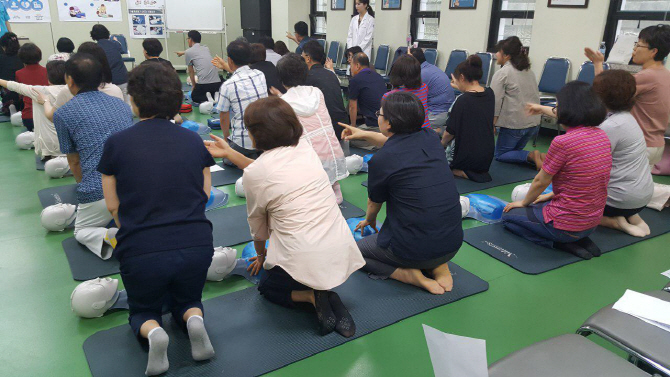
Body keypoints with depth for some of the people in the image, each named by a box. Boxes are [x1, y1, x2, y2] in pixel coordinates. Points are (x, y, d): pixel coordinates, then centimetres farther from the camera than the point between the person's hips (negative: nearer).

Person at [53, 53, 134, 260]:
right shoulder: (121, 104, 15)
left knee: (82, 231, 26)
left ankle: (110, 238, -9)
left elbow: (74, 163, 10)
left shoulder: (63, 114, 2)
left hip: (99, 191, -4)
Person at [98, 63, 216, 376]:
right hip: (197, 246, 2)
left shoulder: (116, 143, -1)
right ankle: (193, 319, -5)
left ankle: (151, 331, -7)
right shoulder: (193, 140, 4)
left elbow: (112, 205, 6)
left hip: (141, 251, -1)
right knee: (186, 301, 30)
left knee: (143, 311, 28)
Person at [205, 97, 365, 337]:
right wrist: (228, 153, 27)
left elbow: (257, 225, 7)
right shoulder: (305, 147, 5)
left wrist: (261, 256, 26)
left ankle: (311, 297, 0)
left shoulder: (253, 173, -9)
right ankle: (327, 295, 5)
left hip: (303, 260, -5)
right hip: (342, 252, 5)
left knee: (267, 287, 29)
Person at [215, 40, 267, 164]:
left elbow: (224, 117, -3)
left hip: (242, 143, -5)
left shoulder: (227, 85, -15)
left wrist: (226, 137, 16)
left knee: (227, 159, 23)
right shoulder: (261, 75, -2)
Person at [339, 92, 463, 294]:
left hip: (416, 250, -6)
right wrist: (364, 134, 33)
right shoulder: (430, 138, 0)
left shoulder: (381, 160, -15)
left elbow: (374, 203, 6)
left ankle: (410, 274, -1)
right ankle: (440, 268, 14)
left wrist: (369, 220, 28)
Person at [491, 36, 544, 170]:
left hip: (514, 123, -7)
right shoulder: (529, 71, 14)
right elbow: (536, 96, 19)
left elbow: (496, 101, -14)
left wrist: (492, 124, -9)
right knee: (516, 151, 22)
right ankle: (539, 157, -5)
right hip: (534, 121, 8)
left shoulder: (502, 73, -10)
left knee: (500, 155, 7)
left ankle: (531, 156, -16)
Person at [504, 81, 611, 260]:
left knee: (508, 217, 14)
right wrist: (552, 195, 20)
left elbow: (540, 182, -11)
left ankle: (561, 243, -1)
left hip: (567, 224, -8)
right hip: (593, 222, 8)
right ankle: (582, 240, 12)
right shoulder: (602, 136, -1)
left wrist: (524, 202, 8)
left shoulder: (563, 142, -24)